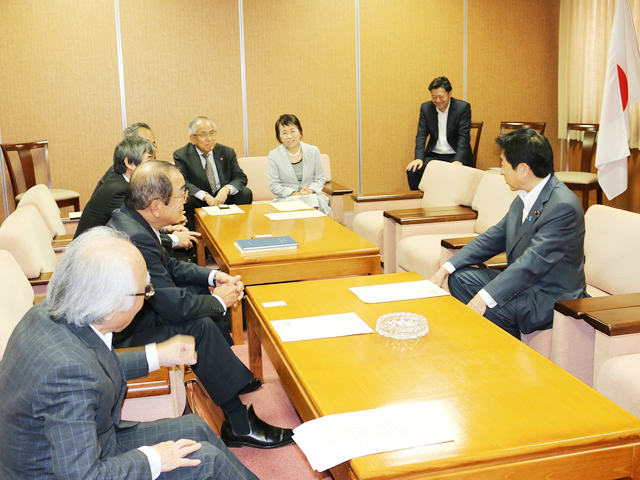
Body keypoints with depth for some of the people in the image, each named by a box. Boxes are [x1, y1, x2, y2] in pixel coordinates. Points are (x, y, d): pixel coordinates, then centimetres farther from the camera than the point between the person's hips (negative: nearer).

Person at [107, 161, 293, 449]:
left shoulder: (129, 218, 0)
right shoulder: (135, 238, -32)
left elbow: (168, 266, 15)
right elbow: (176, 305, -28)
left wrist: (213, 276, 2)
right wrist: (219, 301, -10)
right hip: (124, 333, -11)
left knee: (199, 290, 13)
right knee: (200, 325, -20)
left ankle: (229, 375, 24)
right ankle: (239, 425, -10)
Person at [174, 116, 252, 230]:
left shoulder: (227, 152, 6)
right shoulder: (181, 155, -3)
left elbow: (241, 178, 1)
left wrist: (227, 189, -22)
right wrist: (205, 196, -31)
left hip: (223, 199, 3)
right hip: (199, 201, -2)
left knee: (246, 193, -20)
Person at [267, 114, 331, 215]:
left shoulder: (313, 151, 7)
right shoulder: (274, 155, 2)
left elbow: (319, 178, 11)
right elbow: (274, 185, 0)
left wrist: (310, 191, -11)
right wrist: (295, 194, -14)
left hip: (311, 197, 2)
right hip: (286, 199, -2)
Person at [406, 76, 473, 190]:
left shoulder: (463, 107, -7)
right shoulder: (426, 108, 4)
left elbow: (464, 137, -14)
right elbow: (421, 135, 0)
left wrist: (458, 161, -28)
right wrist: (419, 158, -17)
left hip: (456, 156, -3)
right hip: (434, 155, 3)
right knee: (412, 170, -20)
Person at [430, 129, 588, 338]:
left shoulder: (563, 206, -24)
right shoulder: (525, 198, 5)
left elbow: (533, 262, -31)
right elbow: (493, 238, 8)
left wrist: (484, 298, -35)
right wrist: (445, 269, -1)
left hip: (552, 297, -9)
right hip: (525, 282, 9)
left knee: (489, 310, -30)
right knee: (460, 278, 2)